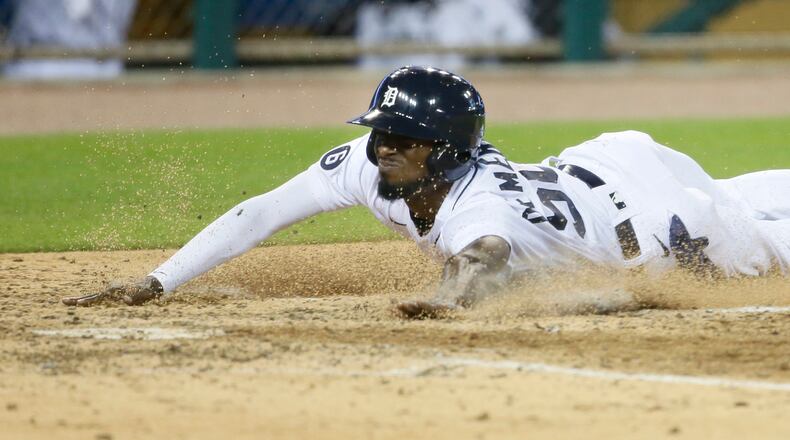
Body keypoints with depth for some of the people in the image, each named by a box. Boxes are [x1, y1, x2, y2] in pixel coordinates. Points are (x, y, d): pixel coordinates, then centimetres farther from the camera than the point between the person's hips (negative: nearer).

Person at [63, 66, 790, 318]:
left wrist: (450, 300, -91)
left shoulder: (482, 206, -44)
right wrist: (155, 284, -34)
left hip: (643, 194, -7)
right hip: (587, 171, 7)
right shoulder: (369, 166, -25)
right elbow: (262, 214, -26)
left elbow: (485, 256, -68)